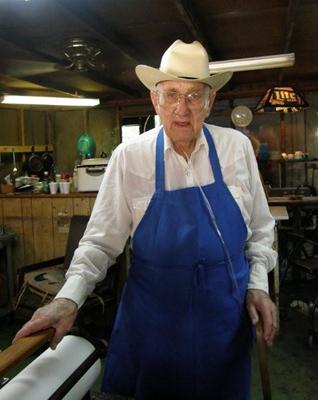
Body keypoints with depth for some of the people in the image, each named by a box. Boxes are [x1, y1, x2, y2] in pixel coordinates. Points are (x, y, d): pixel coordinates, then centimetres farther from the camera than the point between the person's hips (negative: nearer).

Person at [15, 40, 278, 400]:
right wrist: (69, 297, -18)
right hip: (152, 315, -1)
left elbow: (260, 229, 5)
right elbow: (102, 240, -6)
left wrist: (258, 284, -3)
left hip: (226, 314, 2)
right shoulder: (129, 157, -9)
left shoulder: (238, 147, -4)